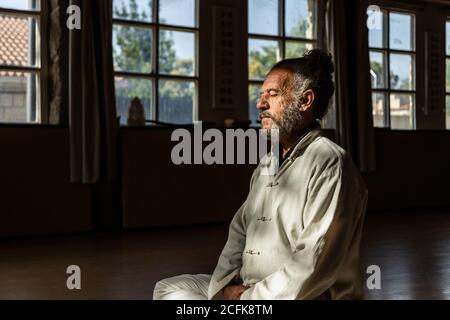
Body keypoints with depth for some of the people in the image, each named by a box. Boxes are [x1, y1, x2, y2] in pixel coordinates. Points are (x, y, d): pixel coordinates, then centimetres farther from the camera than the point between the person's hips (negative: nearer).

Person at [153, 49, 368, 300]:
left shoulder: (329, 164, -13)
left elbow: (316, 263, -21)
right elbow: (240, 230, 15)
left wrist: (251, 297, -16)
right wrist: (226, 286, -3)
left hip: (297, 295, -9)